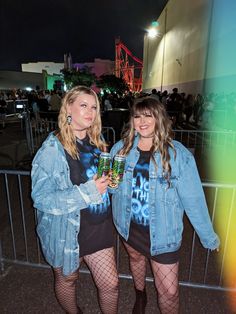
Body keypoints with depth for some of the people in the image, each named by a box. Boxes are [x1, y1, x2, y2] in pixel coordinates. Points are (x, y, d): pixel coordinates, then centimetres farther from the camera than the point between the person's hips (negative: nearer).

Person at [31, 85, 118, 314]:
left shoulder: (96, 142, 1)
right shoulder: (53, 148, -19)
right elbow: (41, 198, -23)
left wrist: (112, 180, -5)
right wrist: (87, 192, -29)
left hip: (99, 226, 5)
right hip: (67, 232, -4)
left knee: (110, 284, 14)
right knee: (67, 279, 23)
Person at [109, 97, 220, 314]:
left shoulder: (178, 154, -17)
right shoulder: (121, 148, -6)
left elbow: (193, 198, -12)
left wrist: (208, 236, -5)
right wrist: (111, 184, -16)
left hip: (162, 233, -3)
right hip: (129, 227, 4)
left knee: (169, 291, 4)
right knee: (136, 259, 28)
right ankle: (140, 296, 61)